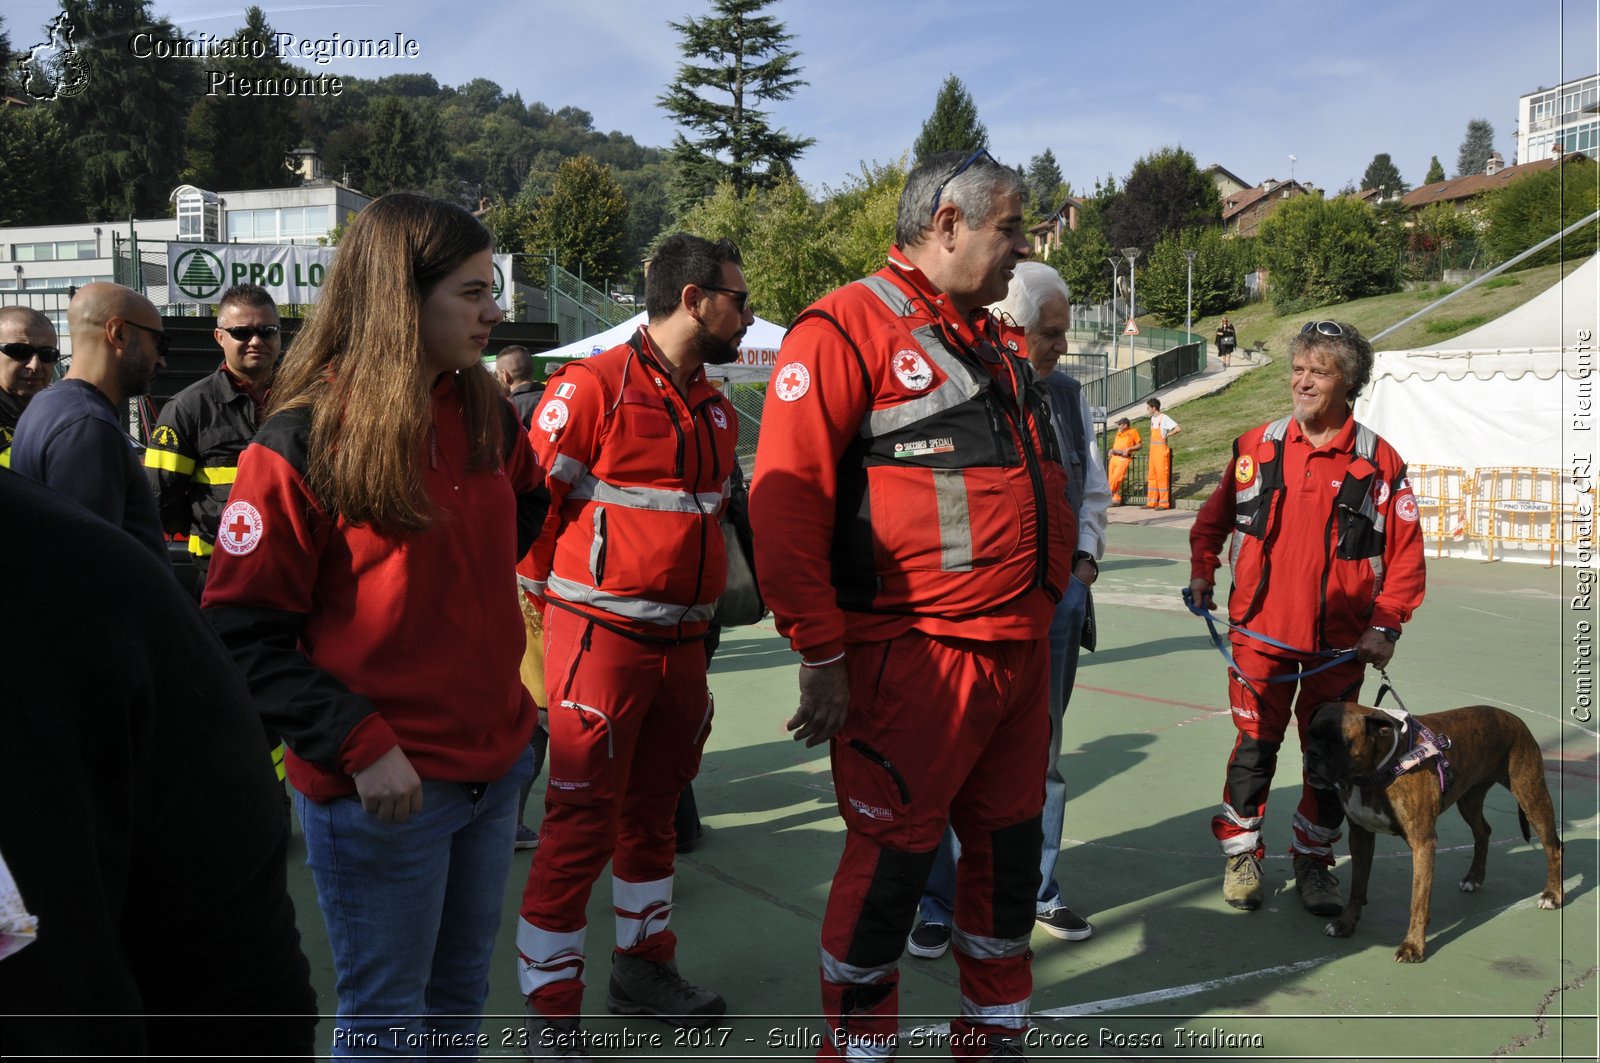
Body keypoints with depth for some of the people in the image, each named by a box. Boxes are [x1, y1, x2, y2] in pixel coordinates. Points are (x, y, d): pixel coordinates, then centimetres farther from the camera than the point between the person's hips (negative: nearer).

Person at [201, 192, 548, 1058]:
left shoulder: (484, 415, 2)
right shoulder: (303, 443, -15)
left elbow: (524, 506, 24)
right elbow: (243, 633, -14)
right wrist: (360, 746, -20)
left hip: (495, 764, 6)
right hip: (381, 789, -5)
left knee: (460, 992, 21)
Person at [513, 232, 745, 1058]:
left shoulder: (715, 408, 12)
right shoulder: (592, 387, -11)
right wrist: (537, 626, -5)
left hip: (681, 643, 7)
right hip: (602, 640, -7)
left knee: (653, 811, 19)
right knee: (580, 827, 0)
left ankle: (644, 969, 36)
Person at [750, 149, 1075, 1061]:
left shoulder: (1000, 345, 17)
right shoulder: (853, 326, -10)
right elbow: (786, 498, -17)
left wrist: (1045, 611, 21)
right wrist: (821, 654, -17)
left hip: (1019, 658, 8)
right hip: (911, 665, -8)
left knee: (1010, 849, 19)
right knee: (892, 864, 3)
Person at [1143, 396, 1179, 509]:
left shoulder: (1164, 418, -11)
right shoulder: (1152, 419, 15)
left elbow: (1178, 429, -20)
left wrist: (1166, 436, -11)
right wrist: (1151, 448, 14)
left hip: (1162, 451, -9)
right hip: (1153, 450, 9)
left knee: (1162, 476, -6)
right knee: (1151, 477, 8)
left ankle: (1164, 503, -2)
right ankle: (1152, 502, 12)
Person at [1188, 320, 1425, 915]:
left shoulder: (1378, 460, -3)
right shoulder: (1258, 447, 1)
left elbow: (1406, 551, 0)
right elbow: (1215, 516, 13)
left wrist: (1386, 625, -6)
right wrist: (1202, 571, 1)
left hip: (1340, 643, 0)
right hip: (1261, 634, 0)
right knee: (1255, 745, 6)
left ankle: (1314, 862, 28)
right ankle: (1241, 853, 23)